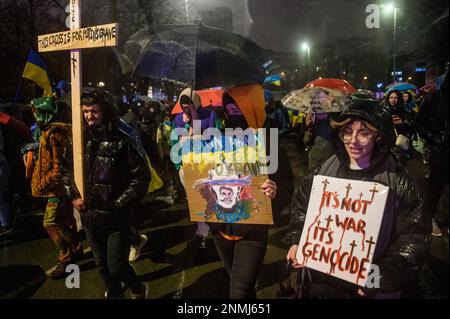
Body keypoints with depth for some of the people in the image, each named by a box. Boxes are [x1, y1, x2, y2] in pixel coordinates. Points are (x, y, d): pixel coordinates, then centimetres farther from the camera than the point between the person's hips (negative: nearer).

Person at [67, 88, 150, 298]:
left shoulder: (121, 141, -12)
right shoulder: (80, 139, 2)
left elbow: (141, 176, -11)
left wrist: (120, 204, -13)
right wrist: (74, 196, 2)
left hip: (115, 217, -5)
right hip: (89, 217, 5)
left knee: (116, 266, 0)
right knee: (102, 265, 18)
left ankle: (139, 289, 30)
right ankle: (114, 294, 42)